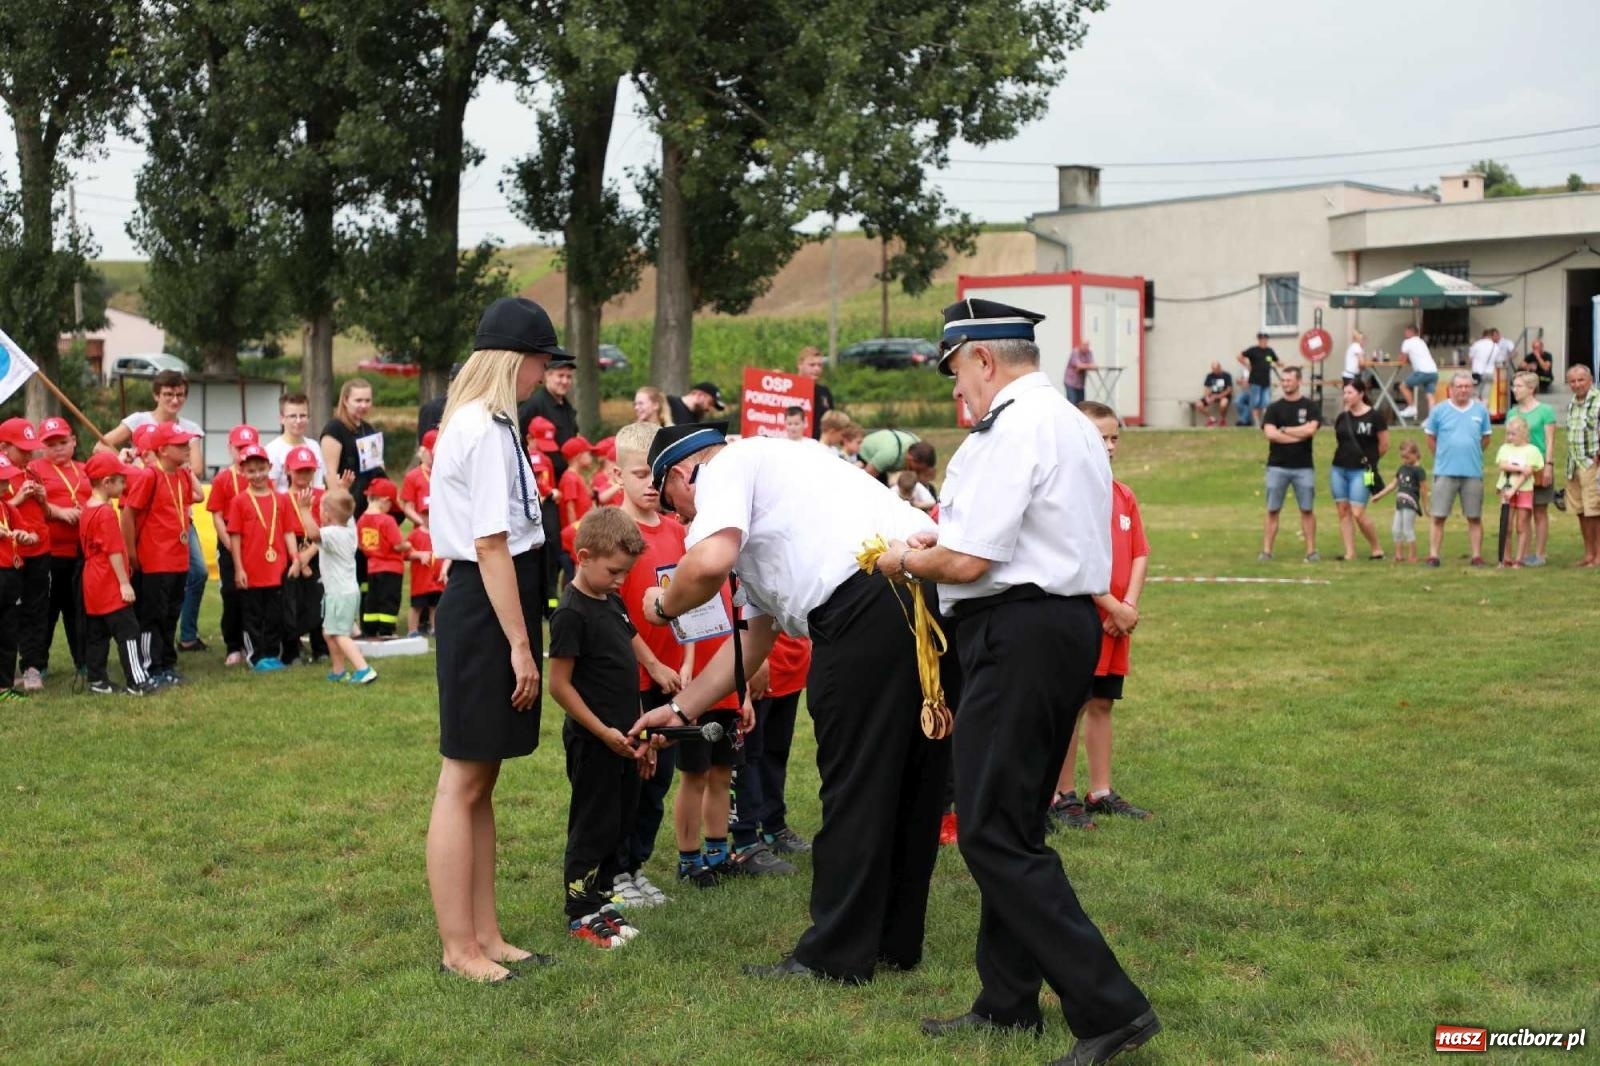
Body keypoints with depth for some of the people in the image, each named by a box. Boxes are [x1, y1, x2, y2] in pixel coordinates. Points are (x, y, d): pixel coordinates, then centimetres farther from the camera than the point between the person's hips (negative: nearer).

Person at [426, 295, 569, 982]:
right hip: (485, 612, -11)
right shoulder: (488, 430, -16)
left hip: (476, 605, 11)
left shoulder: (472, 423, 15)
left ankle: (484, 936, 22)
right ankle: (458, 947, 5)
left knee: (480, 780, 14)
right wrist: (520, 644, -18)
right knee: (464, 782, -3)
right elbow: (492, 544, -20)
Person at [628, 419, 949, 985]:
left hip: (869, 603, -9)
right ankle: (894, 943, 26)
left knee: (853, 784, -1)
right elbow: (752, 638, 36)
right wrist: (681, 709, 39)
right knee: (910, 779, 16)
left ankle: (835, 955, 8)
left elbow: (710, 562, -14)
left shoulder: (727, 466, 8)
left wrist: (664, 605, 8)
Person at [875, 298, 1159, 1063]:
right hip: (1069, 621, 11)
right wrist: (943, 540, 21)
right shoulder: (1072, 424, 18)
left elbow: (968, 562, -19)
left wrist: (907, 561, 0)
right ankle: (1008, 1003, 24)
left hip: (1018, 634, -11)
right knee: (1013, 824, 16)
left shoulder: (1011, 430, -15)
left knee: (992, 833, -8)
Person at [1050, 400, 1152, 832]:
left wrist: (1130, 606, -7)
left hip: (1116, 621, 6)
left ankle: (1101, 793, 21)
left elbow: (1140, 554, 7)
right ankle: (1063, 797, 10)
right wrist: (1114, 607, -16)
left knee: (1101, 704, 13)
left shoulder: (1124, 496, 9)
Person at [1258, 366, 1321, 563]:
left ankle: (1311, 551, 8)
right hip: (1277, 466, 1)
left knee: (1307, 510, 3)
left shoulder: (1310, 407, 4)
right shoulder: (1274, 408, 6)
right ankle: (1266, 551, 2)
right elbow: (1270, 434, -9)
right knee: (1272, 510, 1)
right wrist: (1300, 434, -8)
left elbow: (1310, 429, -13)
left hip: (1304, 467, -1)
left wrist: (1284, 430, -6)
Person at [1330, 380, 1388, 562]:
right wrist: (1345, 455, 9)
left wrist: (1369, 459, 9)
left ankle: (1376, 549, 6)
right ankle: (1350, 553, 7)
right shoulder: (1342, 417, 9)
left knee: (1358, 514, -11)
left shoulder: (1374, 416, -5)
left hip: (1361, 472, -6)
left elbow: (1384, 446, 0)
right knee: (1343, 511, 3)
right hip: (1339, 469, 6)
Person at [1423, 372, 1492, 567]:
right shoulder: (1439, 411, 1)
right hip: (1445, 471, -1)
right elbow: (1431, 439, 8)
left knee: (1475, 518, 5)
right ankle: (1433, 555, 3)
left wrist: (1473, 455, 8)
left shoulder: (1481, 411, 5)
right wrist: (1443, 457, 7)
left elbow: (1485, 438, 14)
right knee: (1438, 517, -1)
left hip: (1473, 472, 1)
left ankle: (1477, 556, 11)